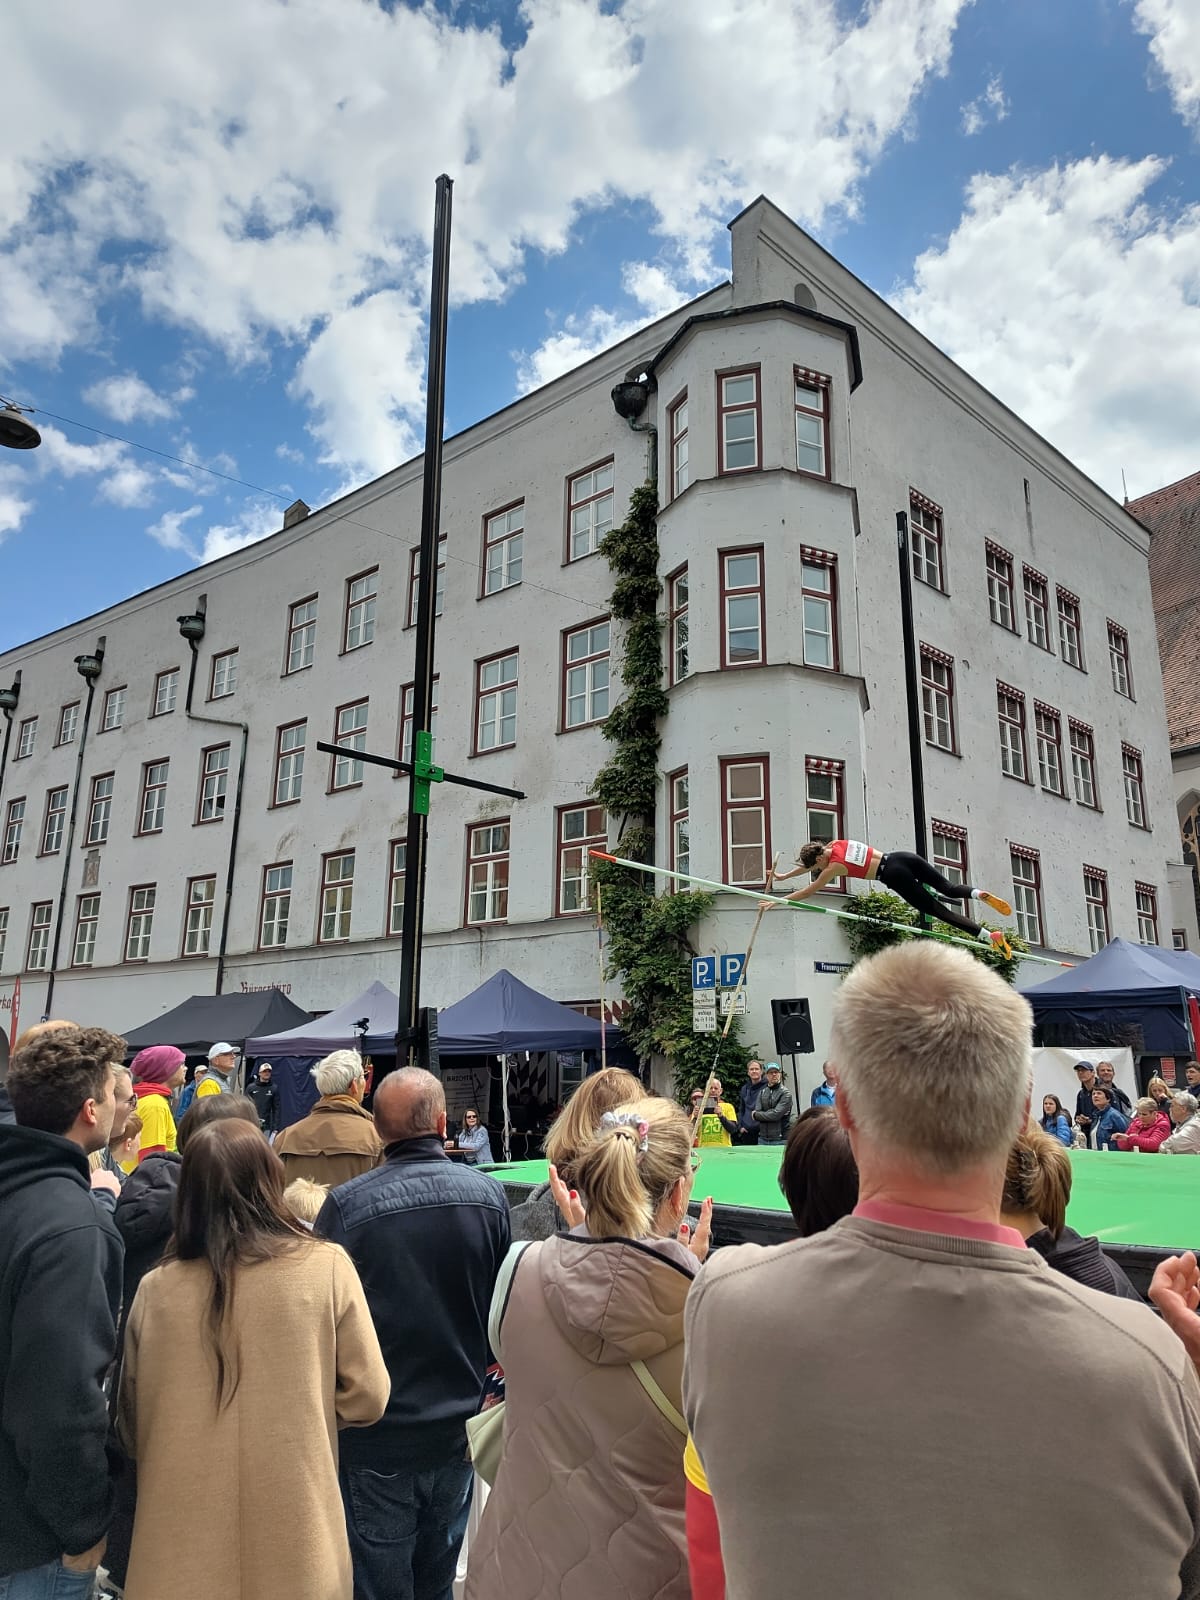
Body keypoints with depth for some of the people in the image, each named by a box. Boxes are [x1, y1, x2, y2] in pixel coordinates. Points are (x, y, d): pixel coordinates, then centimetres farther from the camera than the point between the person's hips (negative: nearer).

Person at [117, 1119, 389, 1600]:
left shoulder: (155, 1289, -8)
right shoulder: (325, 1267, -13)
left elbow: (132, 1427, 6)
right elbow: (366, 1398, -6)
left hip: (181, 1542, 1)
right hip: (293, 1540, -1)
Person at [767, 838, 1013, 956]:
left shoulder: (834, 866, -3)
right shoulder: (836, 843, 16)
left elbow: (808, 891, 6)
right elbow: (811, 862, 33)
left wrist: (777, 902, 14)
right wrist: (785, 876, 39)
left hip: (895, 876, -7)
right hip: (902, 857, 7)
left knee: (938, 910, -2)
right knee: (948, 889, 15)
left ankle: (990, 936, -7)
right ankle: (980, 894, -13)